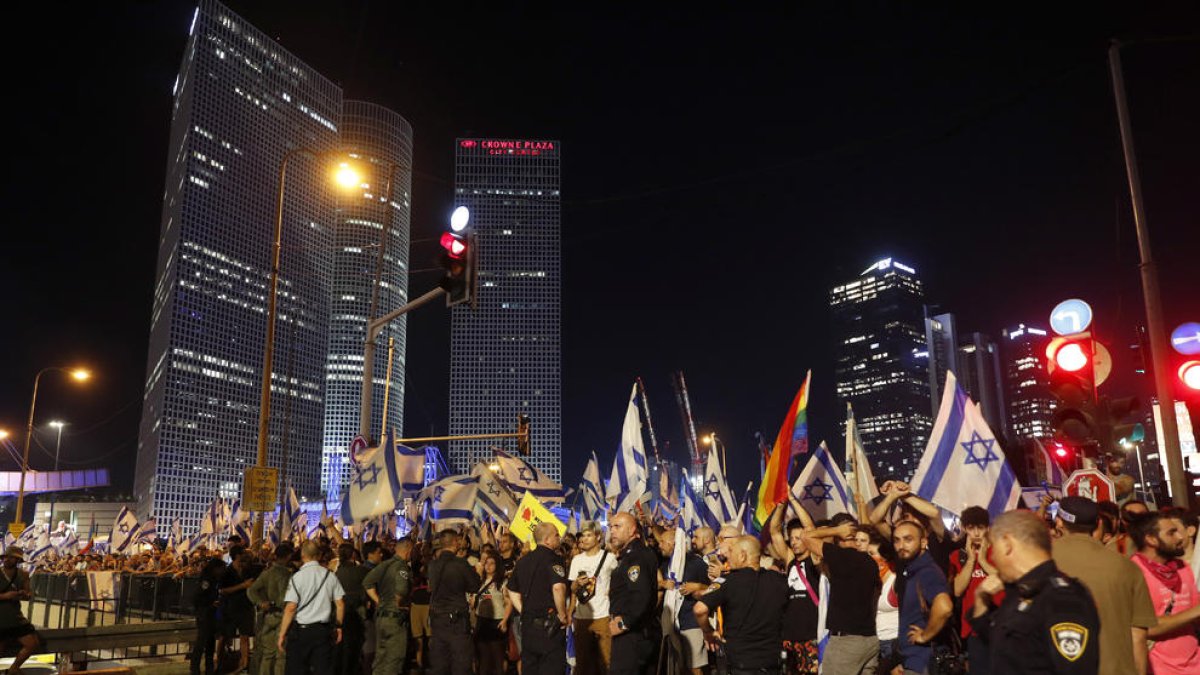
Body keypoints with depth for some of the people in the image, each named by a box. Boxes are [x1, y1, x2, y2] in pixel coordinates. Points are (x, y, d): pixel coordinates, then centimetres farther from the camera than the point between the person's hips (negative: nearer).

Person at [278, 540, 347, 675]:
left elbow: (290, 608, -12)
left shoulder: (297, 577, -9)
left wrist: (282, 634, -4)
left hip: (301, 630, -3)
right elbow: (340, 605, 3)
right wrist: (338, 627, 15)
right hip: (323, 630, 3)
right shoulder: (330, 575, 0)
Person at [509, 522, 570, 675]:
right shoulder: (552, 559, -13)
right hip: (549, 626, -7)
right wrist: (562, 615, -17)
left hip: (528, 625, 8)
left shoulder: (523, 560, 12)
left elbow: (512, 591, 20)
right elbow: (558, 587, -29)